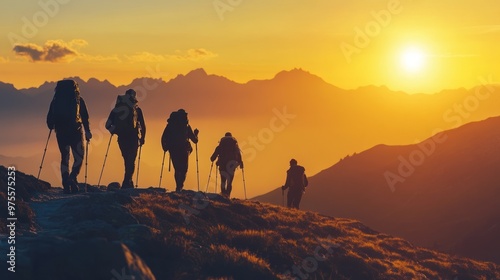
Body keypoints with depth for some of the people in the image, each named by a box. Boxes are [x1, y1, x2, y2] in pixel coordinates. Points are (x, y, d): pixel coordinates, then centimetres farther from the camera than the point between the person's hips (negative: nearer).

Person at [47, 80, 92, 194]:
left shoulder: (56, 101, 9)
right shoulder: (78, 99, 5)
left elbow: (50, 117, 7)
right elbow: (85, 117, 1)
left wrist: (52, 127, 24)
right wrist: (87, 131, 6)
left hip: (61, 132, 2)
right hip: (76, 131, -2)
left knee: (64, 158, 9)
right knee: (79, 157, 6)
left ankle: (66, 185, 3)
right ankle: (73, 178, -19)